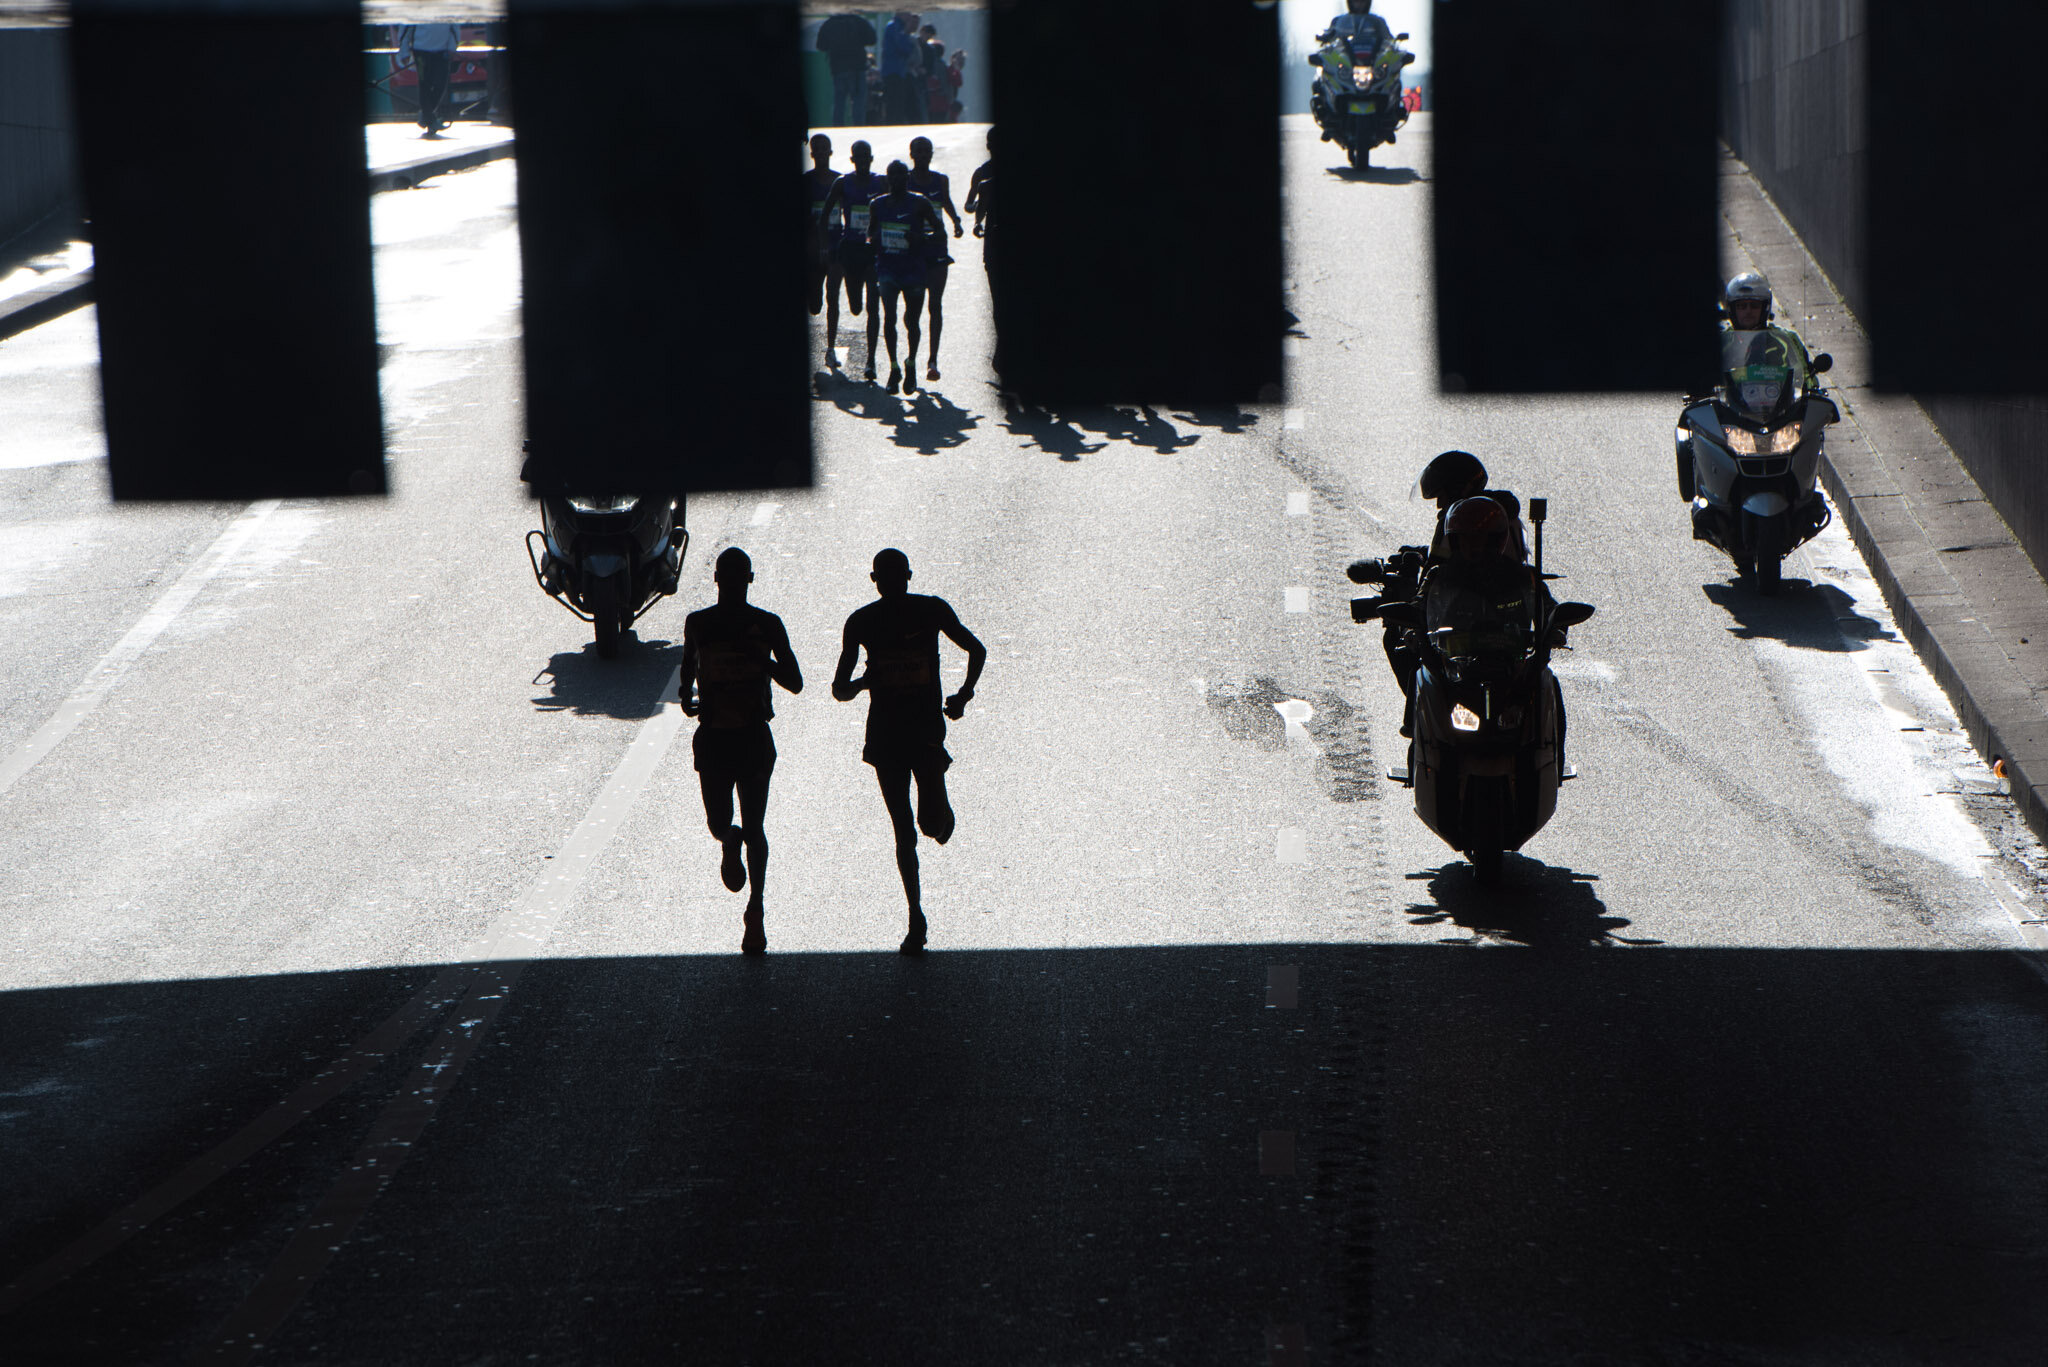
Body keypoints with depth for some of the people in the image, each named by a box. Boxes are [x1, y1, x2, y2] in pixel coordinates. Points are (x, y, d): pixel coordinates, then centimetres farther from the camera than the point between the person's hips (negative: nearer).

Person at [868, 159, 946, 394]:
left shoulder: (919, 203, -4)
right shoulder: (878, 205, 6)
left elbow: (940, 231, -2)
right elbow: (871, 233, 19)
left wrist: (921, 237, -21)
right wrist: (872, 241, -5)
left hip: (914, 268, -2)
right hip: (887, 267, 2)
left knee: (911, 320, 6)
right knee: (889, 315, -15)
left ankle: (911, 364, 29)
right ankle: (894, 367, -7)